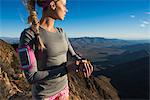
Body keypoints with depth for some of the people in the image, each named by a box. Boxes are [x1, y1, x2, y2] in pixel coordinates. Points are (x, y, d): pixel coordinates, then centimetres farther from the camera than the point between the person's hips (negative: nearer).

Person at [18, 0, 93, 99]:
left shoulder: (60, 32, -3)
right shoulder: (28, 35, -25)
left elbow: (73, 55, 0)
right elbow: (31, 77, -25)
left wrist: (82, 62, -24)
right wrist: (66, 69, -28)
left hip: (62, 86, 6)